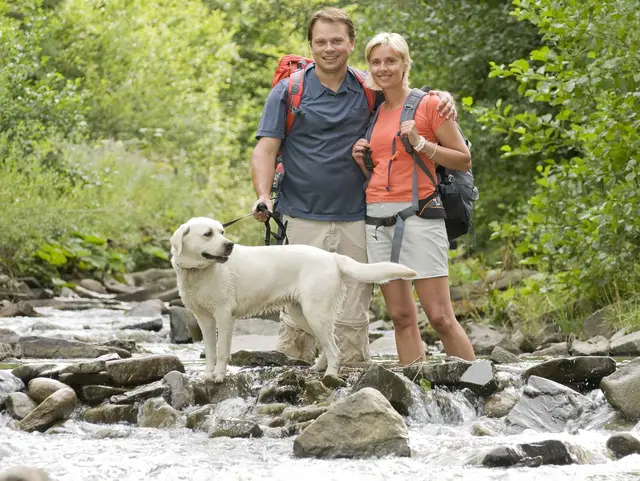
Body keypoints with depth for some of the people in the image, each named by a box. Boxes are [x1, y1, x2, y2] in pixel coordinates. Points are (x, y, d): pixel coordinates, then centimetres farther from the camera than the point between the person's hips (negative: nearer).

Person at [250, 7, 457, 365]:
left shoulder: (368, 91, 8)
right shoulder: (288, 91, 2)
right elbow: (266, 149, -1)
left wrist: (442, 96, -1)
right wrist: (263, 196, -18)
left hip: (355, 221, 2)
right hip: (304, 219, -2)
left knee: (354, 317, 4)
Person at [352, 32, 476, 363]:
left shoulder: (429, 105, 0)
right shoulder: (374, 114, 17)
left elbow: (464, 160, -1)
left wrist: (420, 143, -12)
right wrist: (361, 160, 7)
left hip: (418, 213, -6)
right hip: (377, 217, 6)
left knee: (440, 316, -11)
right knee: (401, 316, 2)